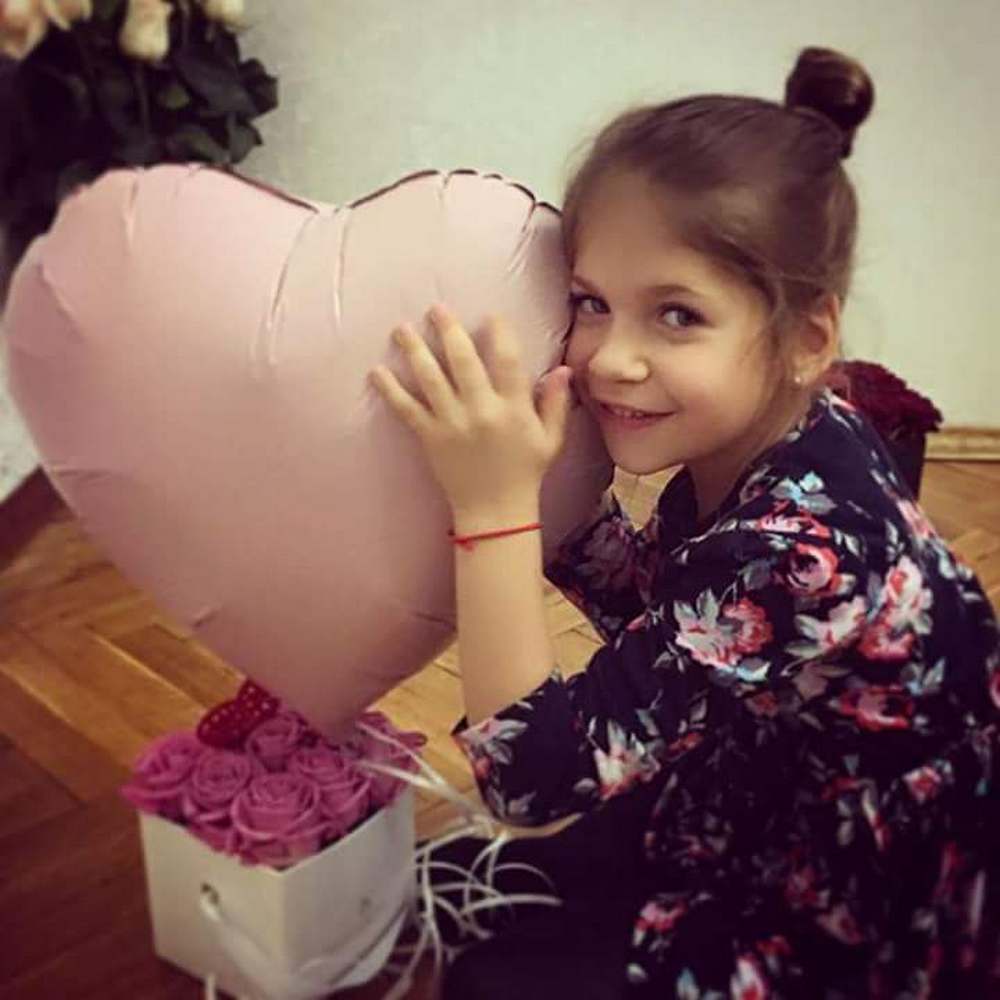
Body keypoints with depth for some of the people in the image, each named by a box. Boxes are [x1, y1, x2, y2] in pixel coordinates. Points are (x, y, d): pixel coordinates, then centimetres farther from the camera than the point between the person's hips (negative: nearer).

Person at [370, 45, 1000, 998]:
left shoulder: (799, 549, -38)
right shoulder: (777, 445, -12)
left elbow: (534, 776, -32)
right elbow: (652, 606, 7)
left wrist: (490, 505, -36)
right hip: (749, 831, 8)